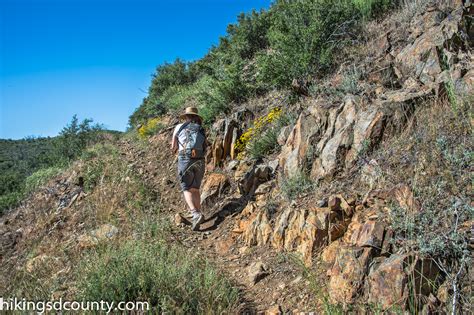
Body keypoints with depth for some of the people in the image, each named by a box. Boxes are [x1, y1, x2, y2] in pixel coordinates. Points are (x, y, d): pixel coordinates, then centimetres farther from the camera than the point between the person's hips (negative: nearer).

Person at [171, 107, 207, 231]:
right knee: (195, 188, 16)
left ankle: (195, 214, -18)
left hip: (185, 160, -3)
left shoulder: (179, 127, 7)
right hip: (199, 161, 3)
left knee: (187, 189, 0)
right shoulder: (201, 130, 13)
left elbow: (173, 147, 10)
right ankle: (198, 213, 16)